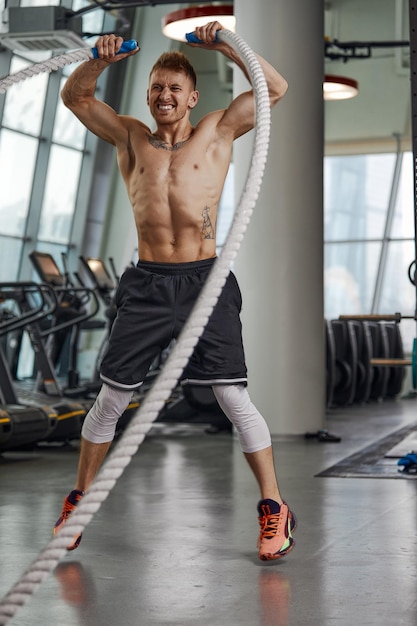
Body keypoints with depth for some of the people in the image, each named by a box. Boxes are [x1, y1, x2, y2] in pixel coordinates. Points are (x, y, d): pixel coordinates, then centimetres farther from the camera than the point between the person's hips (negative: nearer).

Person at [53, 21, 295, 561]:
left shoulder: (217, 133, 9)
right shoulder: (130, 138, 13)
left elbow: (276, 87, 5)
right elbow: (74, 96, 14)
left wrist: (226, 47, -6)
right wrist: (100, 61, -5)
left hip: (205, 280, -2)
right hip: (147, 283, 2)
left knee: (233, 398, -4)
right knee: (110, 397, 6)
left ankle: (273, 508, 7)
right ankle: (78, 502, 22)